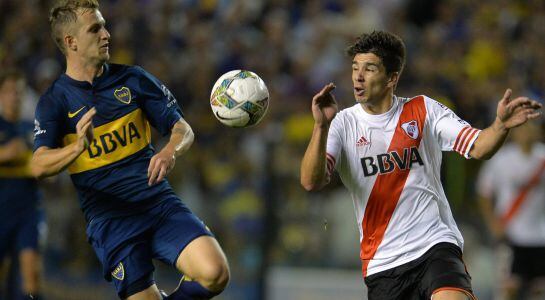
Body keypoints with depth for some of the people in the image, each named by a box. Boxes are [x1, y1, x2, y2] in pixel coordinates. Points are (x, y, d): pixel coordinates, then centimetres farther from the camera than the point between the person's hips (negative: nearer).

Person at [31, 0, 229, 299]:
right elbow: (39, 166, -14)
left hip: (160, 203, 2)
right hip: (109, 221, -2)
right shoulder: (54, 101, 1)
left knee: (215, 273, -21)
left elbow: (182, 129, 9)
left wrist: (170, 152, -15)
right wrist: (79, 146, -35)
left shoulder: (132, 79, 10)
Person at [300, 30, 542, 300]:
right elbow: (311, 182, -11)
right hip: (382, 263, 2)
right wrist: (321, 127, -26)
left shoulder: (423, 110, 5)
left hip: (436, 245, -1)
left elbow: (478, 148, -1)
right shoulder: (342, 124, 2)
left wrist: (501, 125, -23)